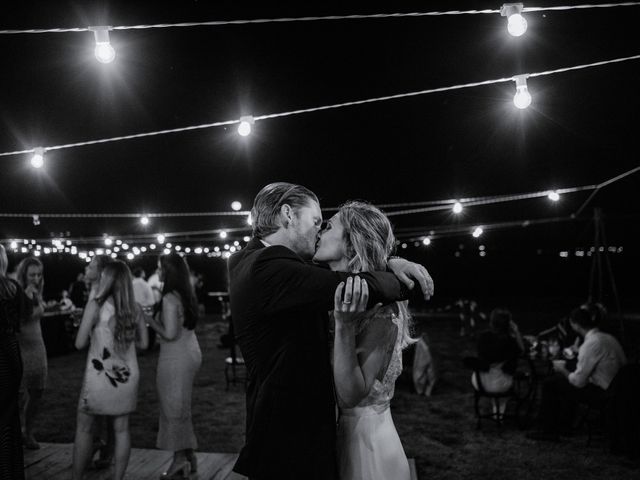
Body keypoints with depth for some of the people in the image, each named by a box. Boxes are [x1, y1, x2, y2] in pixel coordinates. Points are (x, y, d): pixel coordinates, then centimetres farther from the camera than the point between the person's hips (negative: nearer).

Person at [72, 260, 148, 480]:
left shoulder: (95, 305, -11)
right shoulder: (135, 308, -1)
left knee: (83, 427, 12)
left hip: (99, 375, -3)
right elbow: (143, 343, 6)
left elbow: (80, 343, -8)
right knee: (121, 429, 11)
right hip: (126, 375, 3)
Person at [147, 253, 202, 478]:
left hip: (175, 358, -8)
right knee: (182, 407, 18)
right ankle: (188, 456, 27)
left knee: (174, 408, 4)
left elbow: (170, 334, -21)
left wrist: (151, 321, -9)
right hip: (190, 353, 9)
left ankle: (180, 461, 12)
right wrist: (158, 318, 15)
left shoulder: (170, 298, -19)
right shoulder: (187, 295, 6)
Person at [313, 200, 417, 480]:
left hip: (365, 443, -6)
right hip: (330, 438, 6)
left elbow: (351, 396, -25)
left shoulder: (379, 308, -20)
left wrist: (345, 325, -34)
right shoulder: (330, 298, 1)